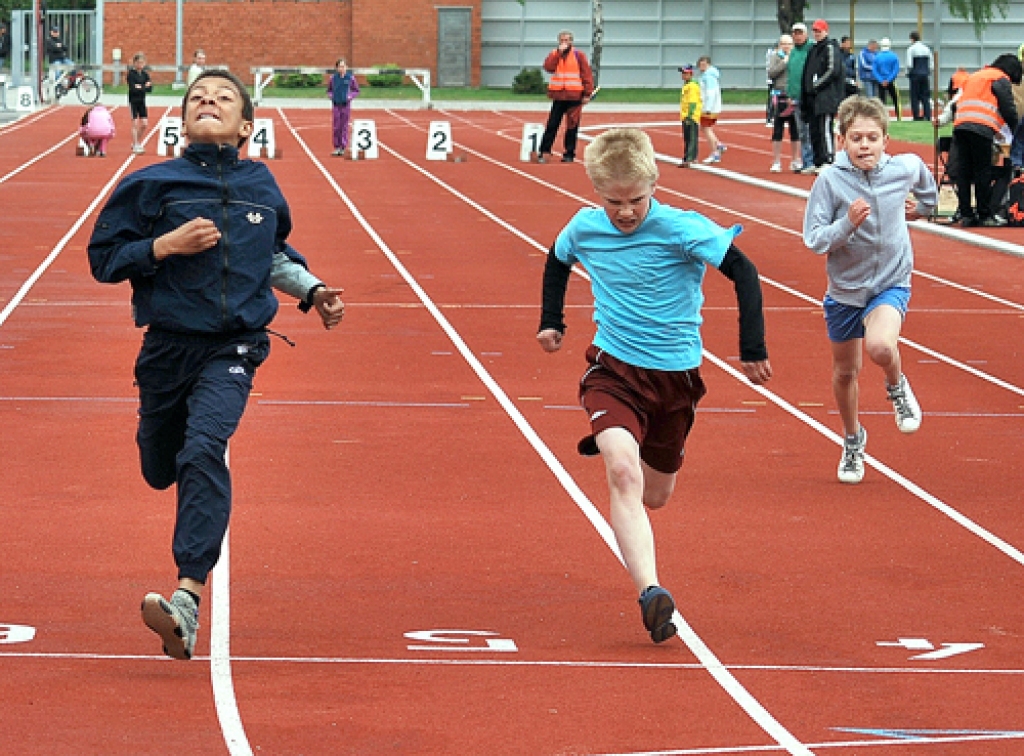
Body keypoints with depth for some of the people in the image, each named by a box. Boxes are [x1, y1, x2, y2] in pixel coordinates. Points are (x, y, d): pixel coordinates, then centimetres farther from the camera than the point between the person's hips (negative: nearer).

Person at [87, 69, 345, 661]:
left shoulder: (261, 185, 8)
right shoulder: (152, 185, -1)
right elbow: (104, 258, -1)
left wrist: (312, 290, 15)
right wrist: (164, 246, -15)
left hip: (234, 350, -1)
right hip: (169, 346, 1)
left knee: (204, 450, -25)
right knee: (161, 471, 15)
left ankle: (188, 599, -34)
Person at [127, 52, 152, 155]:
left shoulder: (145, 74, 6)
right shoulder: (131, 73, -9)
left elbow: (150, 88, -2)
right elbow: (132, 89, -19)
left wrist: (140, 87, -17)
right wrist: (144, 87, -16)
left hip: (142, 102, 5)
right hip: (133, 101, -5)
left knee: (144, 124, 3)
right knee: (135, 123, -5)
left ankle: (138, 143, 20)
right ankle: (135, 146, 0)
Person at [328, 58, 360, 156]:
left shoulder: (350, 78, -3)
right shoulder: (333, 78, 2)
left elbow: (356, 91, 6)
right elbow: (329, 90, 15)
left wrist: (350, 96, -11)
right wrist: (331, 95, -4)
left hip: (346, 105, -1)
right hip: (336, 105, 1)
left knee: (344, 127, 2)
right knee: (335, 127, 1)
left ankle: (343, 148, 8)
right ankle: (337, 147, 9)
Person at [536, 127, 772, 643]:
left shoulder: (682, 229, -17)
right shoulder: (584, 229, -5)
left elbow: (744, 272, -14)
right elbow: (556, 262, 19)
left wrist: (752, 349, -15)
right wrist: (551, 322, 21)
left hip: (675, 374, 0)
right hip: (613, 369, 0)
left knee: (655, 496, 16)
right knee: (623, 471, -28)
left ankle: (610, 445, 54)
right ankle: (650, 592, -38)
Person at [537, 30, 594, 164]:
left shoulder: (578, 55, 3)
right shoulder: (554, 54, 10)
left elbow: (587, 74, 0)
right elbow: (548, 67, -9)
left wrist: (587, 93, -7)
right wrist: (559, 52, -13)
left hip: (574, 97, -2)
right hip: (558, 96, 2)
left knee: (572, 126, 1)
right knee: (552, 125, -1)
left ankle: (569, 154, 8)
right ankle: (544, 152, 3)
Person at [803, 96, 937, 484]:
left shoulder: (903, 168, -11)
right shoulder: (830, 181, -17)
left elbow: (921, 170, 15)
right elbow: (814, 239, -17)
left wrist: (924, 205, 28)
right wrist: (848, 223, -32)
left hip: (891, 282, -1)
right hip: (845, 288, 1)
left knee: (880, 347, -30)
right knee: (845, 371, 15)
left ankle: (897, 386, 6)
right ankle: (852, 440, 41)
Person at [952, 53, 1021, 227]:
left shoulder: (973, 77, 31)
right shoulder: (1001, 80, 8)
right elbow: (1008, 109, -1)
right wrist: (1016, 133, 14)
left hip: (960, 126, 7)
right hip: (982, 128, -7)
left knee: (963, 172, 6)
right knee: (983, 172, -2)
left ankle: (965, 214, 6)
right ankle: (984, 215, 0)